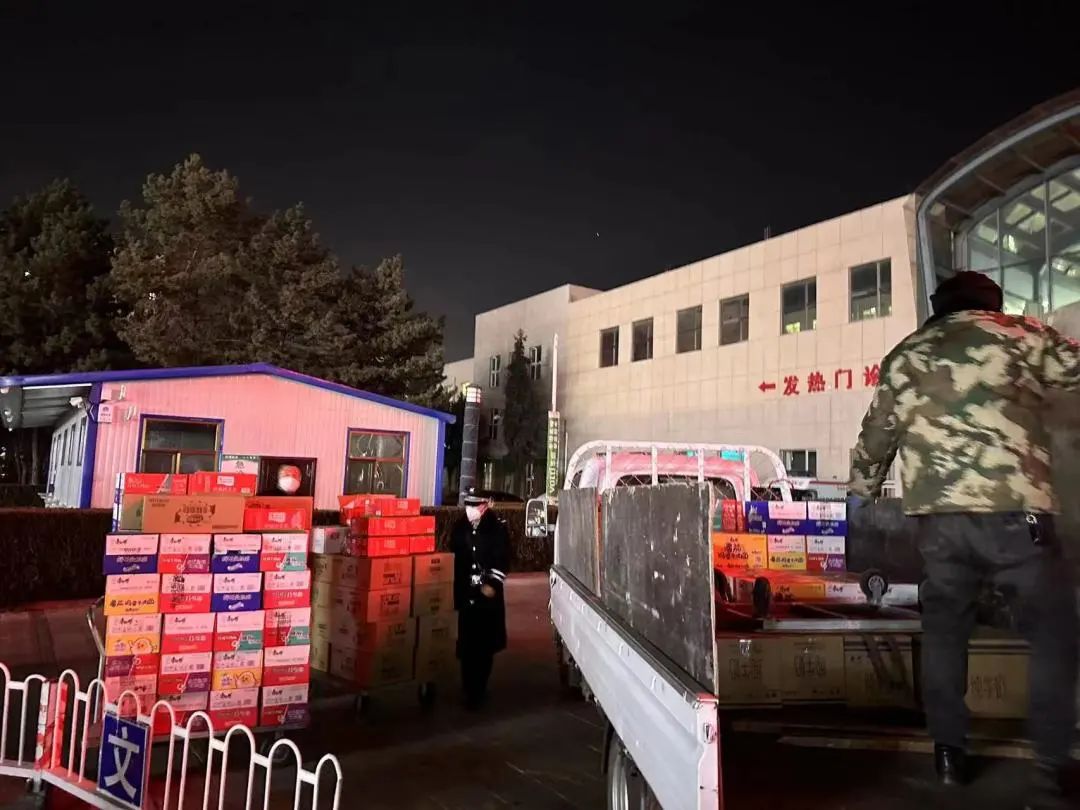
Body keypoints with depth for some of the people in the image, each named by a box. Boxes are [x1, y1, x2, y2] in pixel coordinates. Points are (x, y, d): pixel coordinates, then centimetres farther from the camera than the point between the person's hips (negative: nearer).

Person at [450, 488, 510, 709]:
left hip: (488, 594, -2)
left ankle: (478, 690, 16)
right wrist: (455, 587, 7)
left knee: (485, 645, 3)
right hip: (465, 593, 3)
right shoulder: (459, 527, 5)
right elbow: (452, 557, 11)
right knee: (466, 644, 4)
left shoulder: (497, 528, -4)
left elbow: (502, 560, -6)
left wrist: (492, 583, -14)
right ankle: (469, 689, 17)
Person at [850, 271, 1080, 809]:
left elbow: (875, 438, 23)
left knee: (944, 629, 18)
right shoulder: (1021, 335, 7)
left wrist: (862, 490, 39)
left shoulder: (903, 357, 16)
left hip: (938, 517, 3)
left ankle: (949, 751, 24)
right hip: (1014, 512, -3)